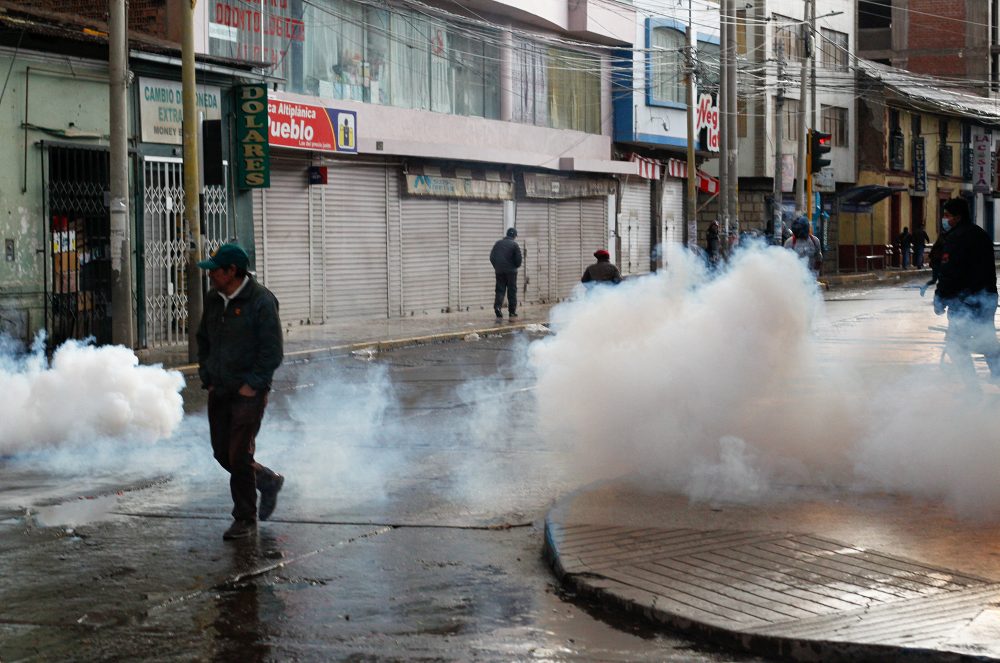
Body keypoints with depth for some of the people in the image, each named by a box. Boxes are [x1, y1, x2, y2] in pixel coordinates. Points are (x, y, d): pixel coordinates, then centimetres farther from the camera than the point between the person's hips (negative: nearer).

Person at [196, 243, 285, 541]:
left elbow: (272, 352, -13)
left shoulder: (261, 301, -13)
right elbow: (203, 339, 21)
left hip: (248, 392, -7)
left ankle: (245, 520, 5)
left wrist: (252, 385, -16)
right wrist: (206, 376, 12)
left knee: (239, 456, -8)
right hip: (219, 391, 7)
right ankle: (269, 481, 34)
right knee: (222, 454, 10)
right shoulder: (214, 299, 8)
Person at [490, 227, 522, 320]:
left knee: (500, 290, 5)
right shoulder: (515, 244, -6)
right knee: (512, 291, 6)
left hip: (499, 271, 3)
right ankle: (512, 311, 8)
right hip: (511, 271, -3)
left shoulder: (498, 243, 6)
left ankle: (497, 306, -17)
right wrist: (516, 266, 11)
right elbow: (518, 259, -9)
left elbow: (492, 257, 7)